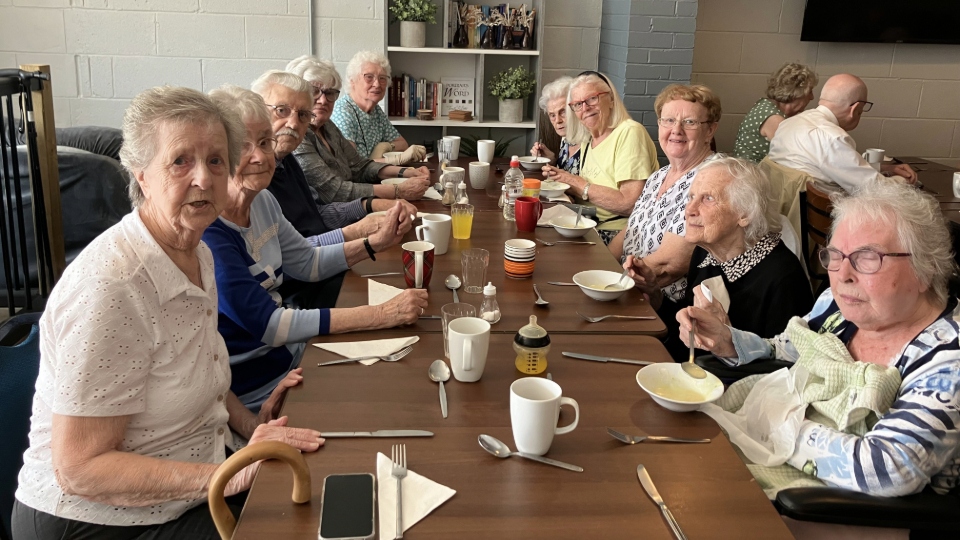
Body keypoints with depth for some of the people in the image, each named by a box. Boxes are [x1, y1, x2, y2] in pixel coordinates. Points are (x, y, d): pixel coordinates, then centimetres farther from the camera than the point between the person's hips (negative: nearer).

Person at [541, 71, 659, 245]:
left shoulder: (629, 133, -13)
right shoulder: (586, 141, 11)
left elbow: (630, 203, -21)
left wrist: (579, 185, -14)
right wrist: (561, 178, -3)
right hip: (592, 229, 7)